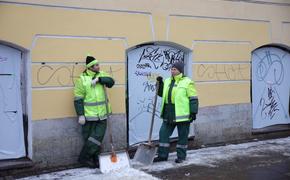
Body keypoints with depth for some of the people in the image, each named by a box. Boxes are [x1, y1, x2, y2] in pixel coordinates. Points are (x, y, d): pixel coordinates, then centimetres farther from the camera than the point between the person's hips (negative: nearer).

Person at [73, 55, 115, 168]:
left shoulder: (101, 75, 9)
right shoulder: (82, 79, -8)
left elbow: (111, 82, -9)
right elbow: (78, 99, -10)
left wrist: (99, 79, -22)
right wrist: (80, 115, -15)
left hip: (102, 115, 5)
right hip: (89, 116, -5)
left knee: (98, 138, 9)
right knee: (90, 139, 2)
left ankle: (95, 160, 21)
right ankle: (83, 158, 17)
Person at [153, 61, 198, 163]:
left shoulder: (187, 82, -8)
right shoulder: (167, 81, 12)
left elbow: (193, 99, -9)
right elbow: (162, 94, 21)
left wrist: (193, 112, -14)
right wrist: (160, 83, 6)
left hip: (182, 114, -6)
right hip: (169, 114, 6)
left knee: (182, 136, 6)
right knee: (163, 133, 8)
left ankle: (181, 156, 18)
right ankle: (162, 155, 19)